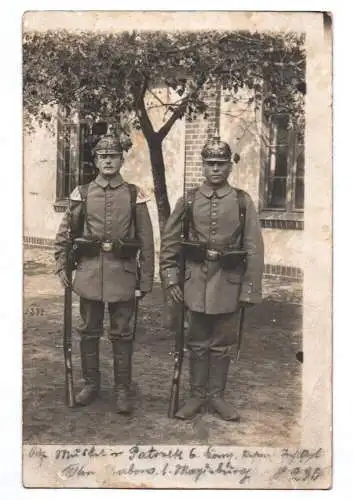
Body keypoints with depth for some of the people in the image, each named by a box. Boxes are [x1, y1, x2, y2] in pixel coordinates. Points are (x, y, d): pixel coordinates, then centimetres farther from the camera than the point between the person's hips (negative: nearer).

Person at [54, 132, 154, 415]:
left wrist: (147, 278, 0)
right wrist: (61, 266, 4)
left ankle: (123, 390, 17)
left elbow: (146, 240, 2)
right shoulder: (82, 194, 4)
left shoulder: (135, 195, 1)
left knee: (121, 334, 5)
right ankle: (91, 384, 25)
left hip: (123, 272, -1)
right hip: (90, 271, 2)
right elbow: (65, 233, 11)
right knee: (89, 332, 10)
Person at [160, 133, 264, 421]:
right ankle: (197, 395, 22)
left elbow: (255, 249, -2)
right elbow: (169, 244, 4)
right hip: (196, 281, 1)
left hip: (230, 283, 0)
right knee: (198, 343, 10)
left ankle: (216, 396, 23)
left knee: (223, 344, 9)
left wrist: (250, 290, -6)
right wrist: (171, 280, -3)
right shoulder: (188, 201, 3)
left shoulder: (243, 202, 0)